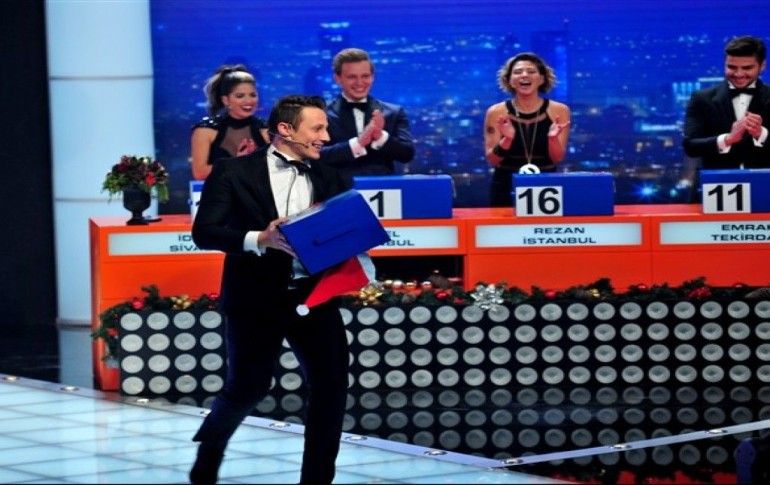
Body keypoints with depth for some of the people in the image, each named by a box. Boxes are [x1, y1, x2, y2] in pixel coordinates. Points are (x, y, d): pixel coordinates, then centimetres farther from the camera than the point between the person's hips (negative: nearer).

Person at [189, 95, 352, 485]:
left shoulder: (329, 179, 11)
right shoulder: (234, 172, -3)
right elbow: (204, 232, -9)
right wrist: (260, 240, -24)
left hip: (314, 296, 4)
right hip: (256, 298, -4)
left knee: (331, 384, -7)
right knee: (247, 388, 3)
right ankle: (210, 446, 35)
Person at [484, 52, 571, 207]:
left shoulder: (558, 111, -1)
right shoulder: (496, 113, -2)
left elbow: (557, 159, -2)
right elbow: (492, 160, -4)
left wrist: (553, 139, -22)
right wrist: (507, 139, -21)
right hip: (506, 190, -1)